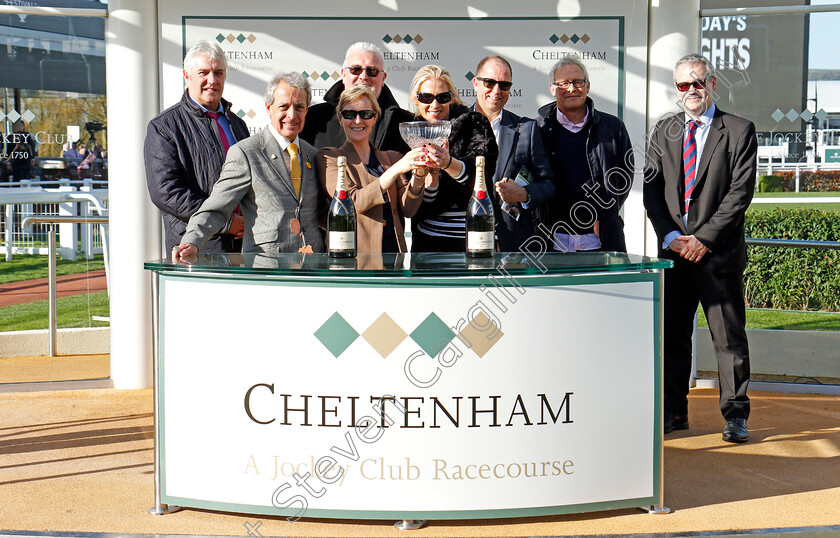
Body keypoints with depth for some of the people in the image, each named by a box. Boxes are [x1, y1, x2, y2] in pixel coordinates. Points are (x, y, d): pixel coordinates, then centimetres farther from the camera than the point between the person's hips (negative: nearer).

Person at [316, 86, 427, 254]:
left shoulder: (391, 158, 19)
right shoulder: (328, 157, 7)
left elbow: (407, 210, 8)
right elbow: (353, 202, -9)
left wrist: (418, 176, -9)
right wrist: (396, 170, -15)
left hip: (393, 251, 3)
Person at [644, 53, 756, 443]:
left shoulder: (739, 131, 0)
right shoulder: (663, 132, 13)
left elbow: (740, 192, -7)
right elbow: (651, 189, 7)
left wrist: (704, 238, -13)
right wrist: (670, 236, -6)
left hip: (720, 251, -4)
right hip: (673, 249, 4)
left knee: (729, 335, 1)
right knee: (672, 334, 9)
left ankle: (735, 415, 12)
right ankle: (673, 411, 20)